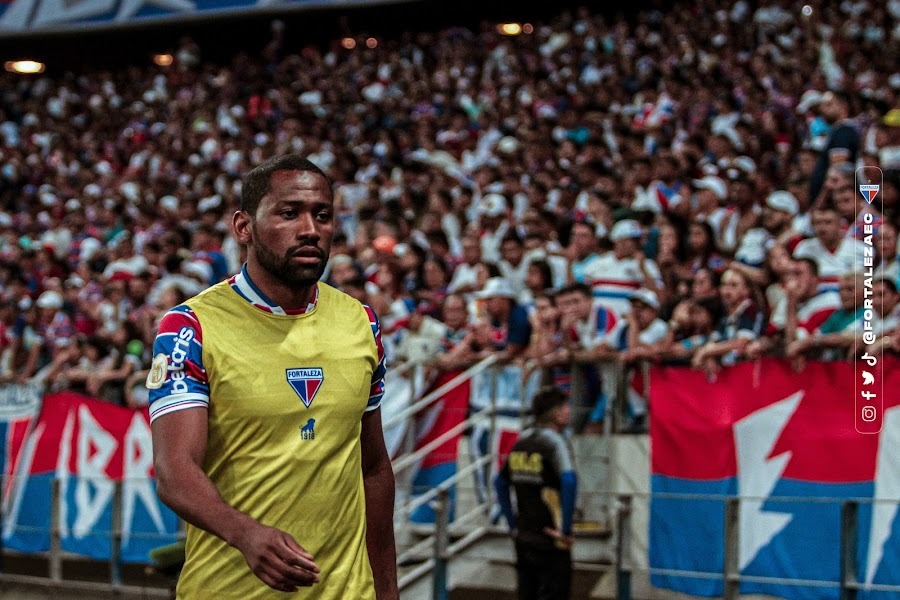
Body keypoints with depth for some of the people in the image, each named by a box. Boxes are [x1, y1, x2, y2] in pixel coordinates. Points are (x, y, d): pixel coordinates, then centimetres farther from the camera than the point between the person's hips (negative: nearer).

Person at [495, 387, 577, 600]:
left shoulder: (521, 443, 10)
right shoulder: (554, 442, -13)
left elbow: (500, 482, 18)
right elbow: (569, 480, -29)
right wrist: (566, 529, -23)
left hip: (523, 537, 7)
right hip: (549, 542, -7)